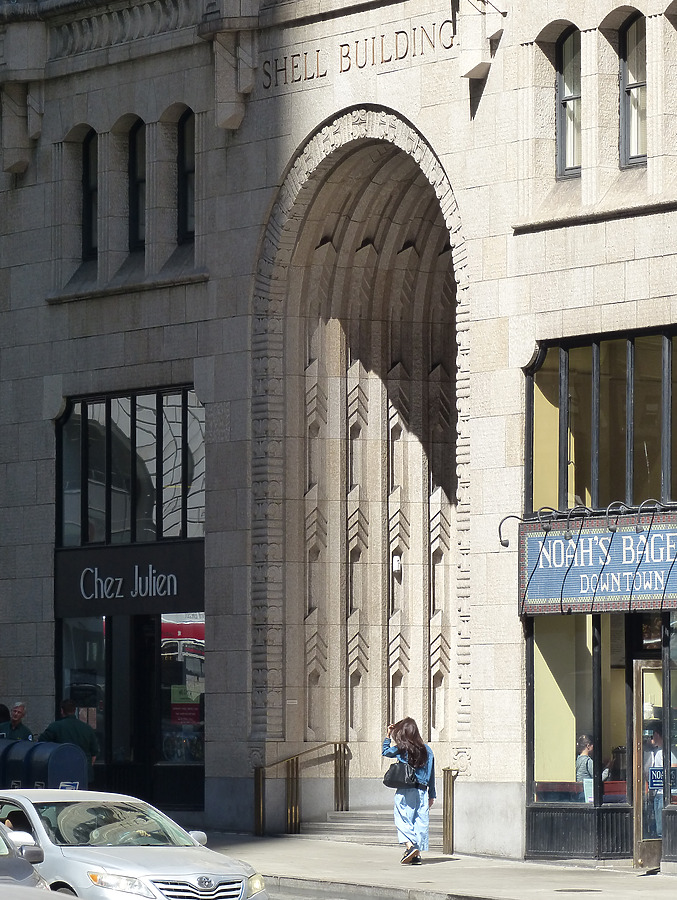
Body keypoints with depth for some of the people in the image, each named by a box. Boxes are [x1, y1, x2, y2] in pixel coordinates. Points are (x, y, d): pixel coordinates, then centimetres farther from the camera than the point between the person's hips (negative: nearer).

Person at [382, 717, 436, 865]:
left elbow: (385, 752, 14)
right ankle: (417, 854, 5)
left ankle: (410, 845, -20)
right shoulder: (426, 749, 6)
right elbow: (431, 775, 9)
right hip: (422, 791, 4)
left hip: (405, 791, -4)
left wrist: (388, 736, 25)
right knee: (420, 822, 6)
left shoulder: (401, 749, -6)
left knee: (403, 820, 0)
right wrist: (432, 795, 14)